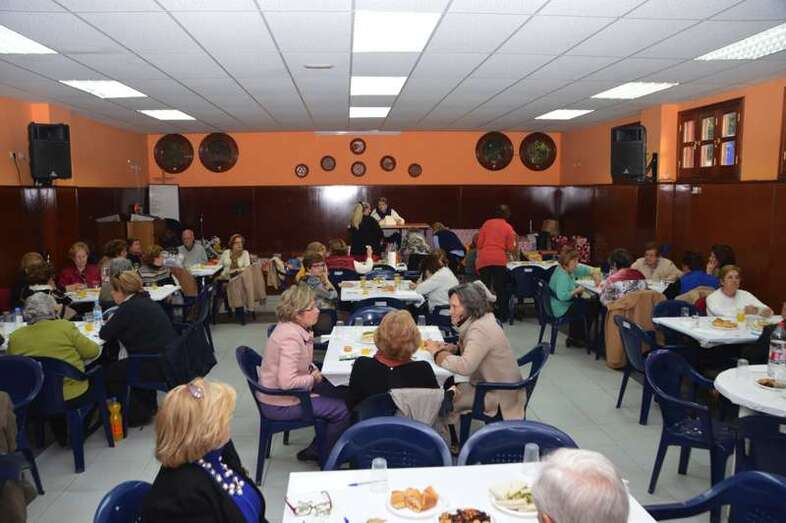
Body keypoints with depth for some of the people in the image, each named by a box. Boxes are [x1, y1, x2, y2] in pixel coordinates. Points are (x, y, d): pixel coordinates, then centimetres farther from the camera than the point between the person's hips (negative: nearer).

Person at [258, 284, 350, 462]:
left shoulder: (293, 327, 1)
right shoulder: (290, 337, -30)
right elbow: (287, 382, -36)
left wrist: (312, 369, 0)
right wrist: (314, 378, -19)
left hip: (285, 392, 10)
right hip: (279, 404, -10)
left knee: (339, 395, 13)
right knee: (342, 410, -9)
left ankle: (316, 449, 24)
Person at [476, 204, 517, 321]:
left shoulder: (487, 223, 9)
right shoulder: (508, 227, 5)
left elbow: (479, 243, 8)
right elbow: (511, 248, 4)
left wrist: (478, 257, 20)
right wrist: (513, 239, 23)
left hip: (484, 259, 1)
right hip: (500, 260, -1)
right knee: (500, 288, 6)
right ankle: (502, 315, 10)